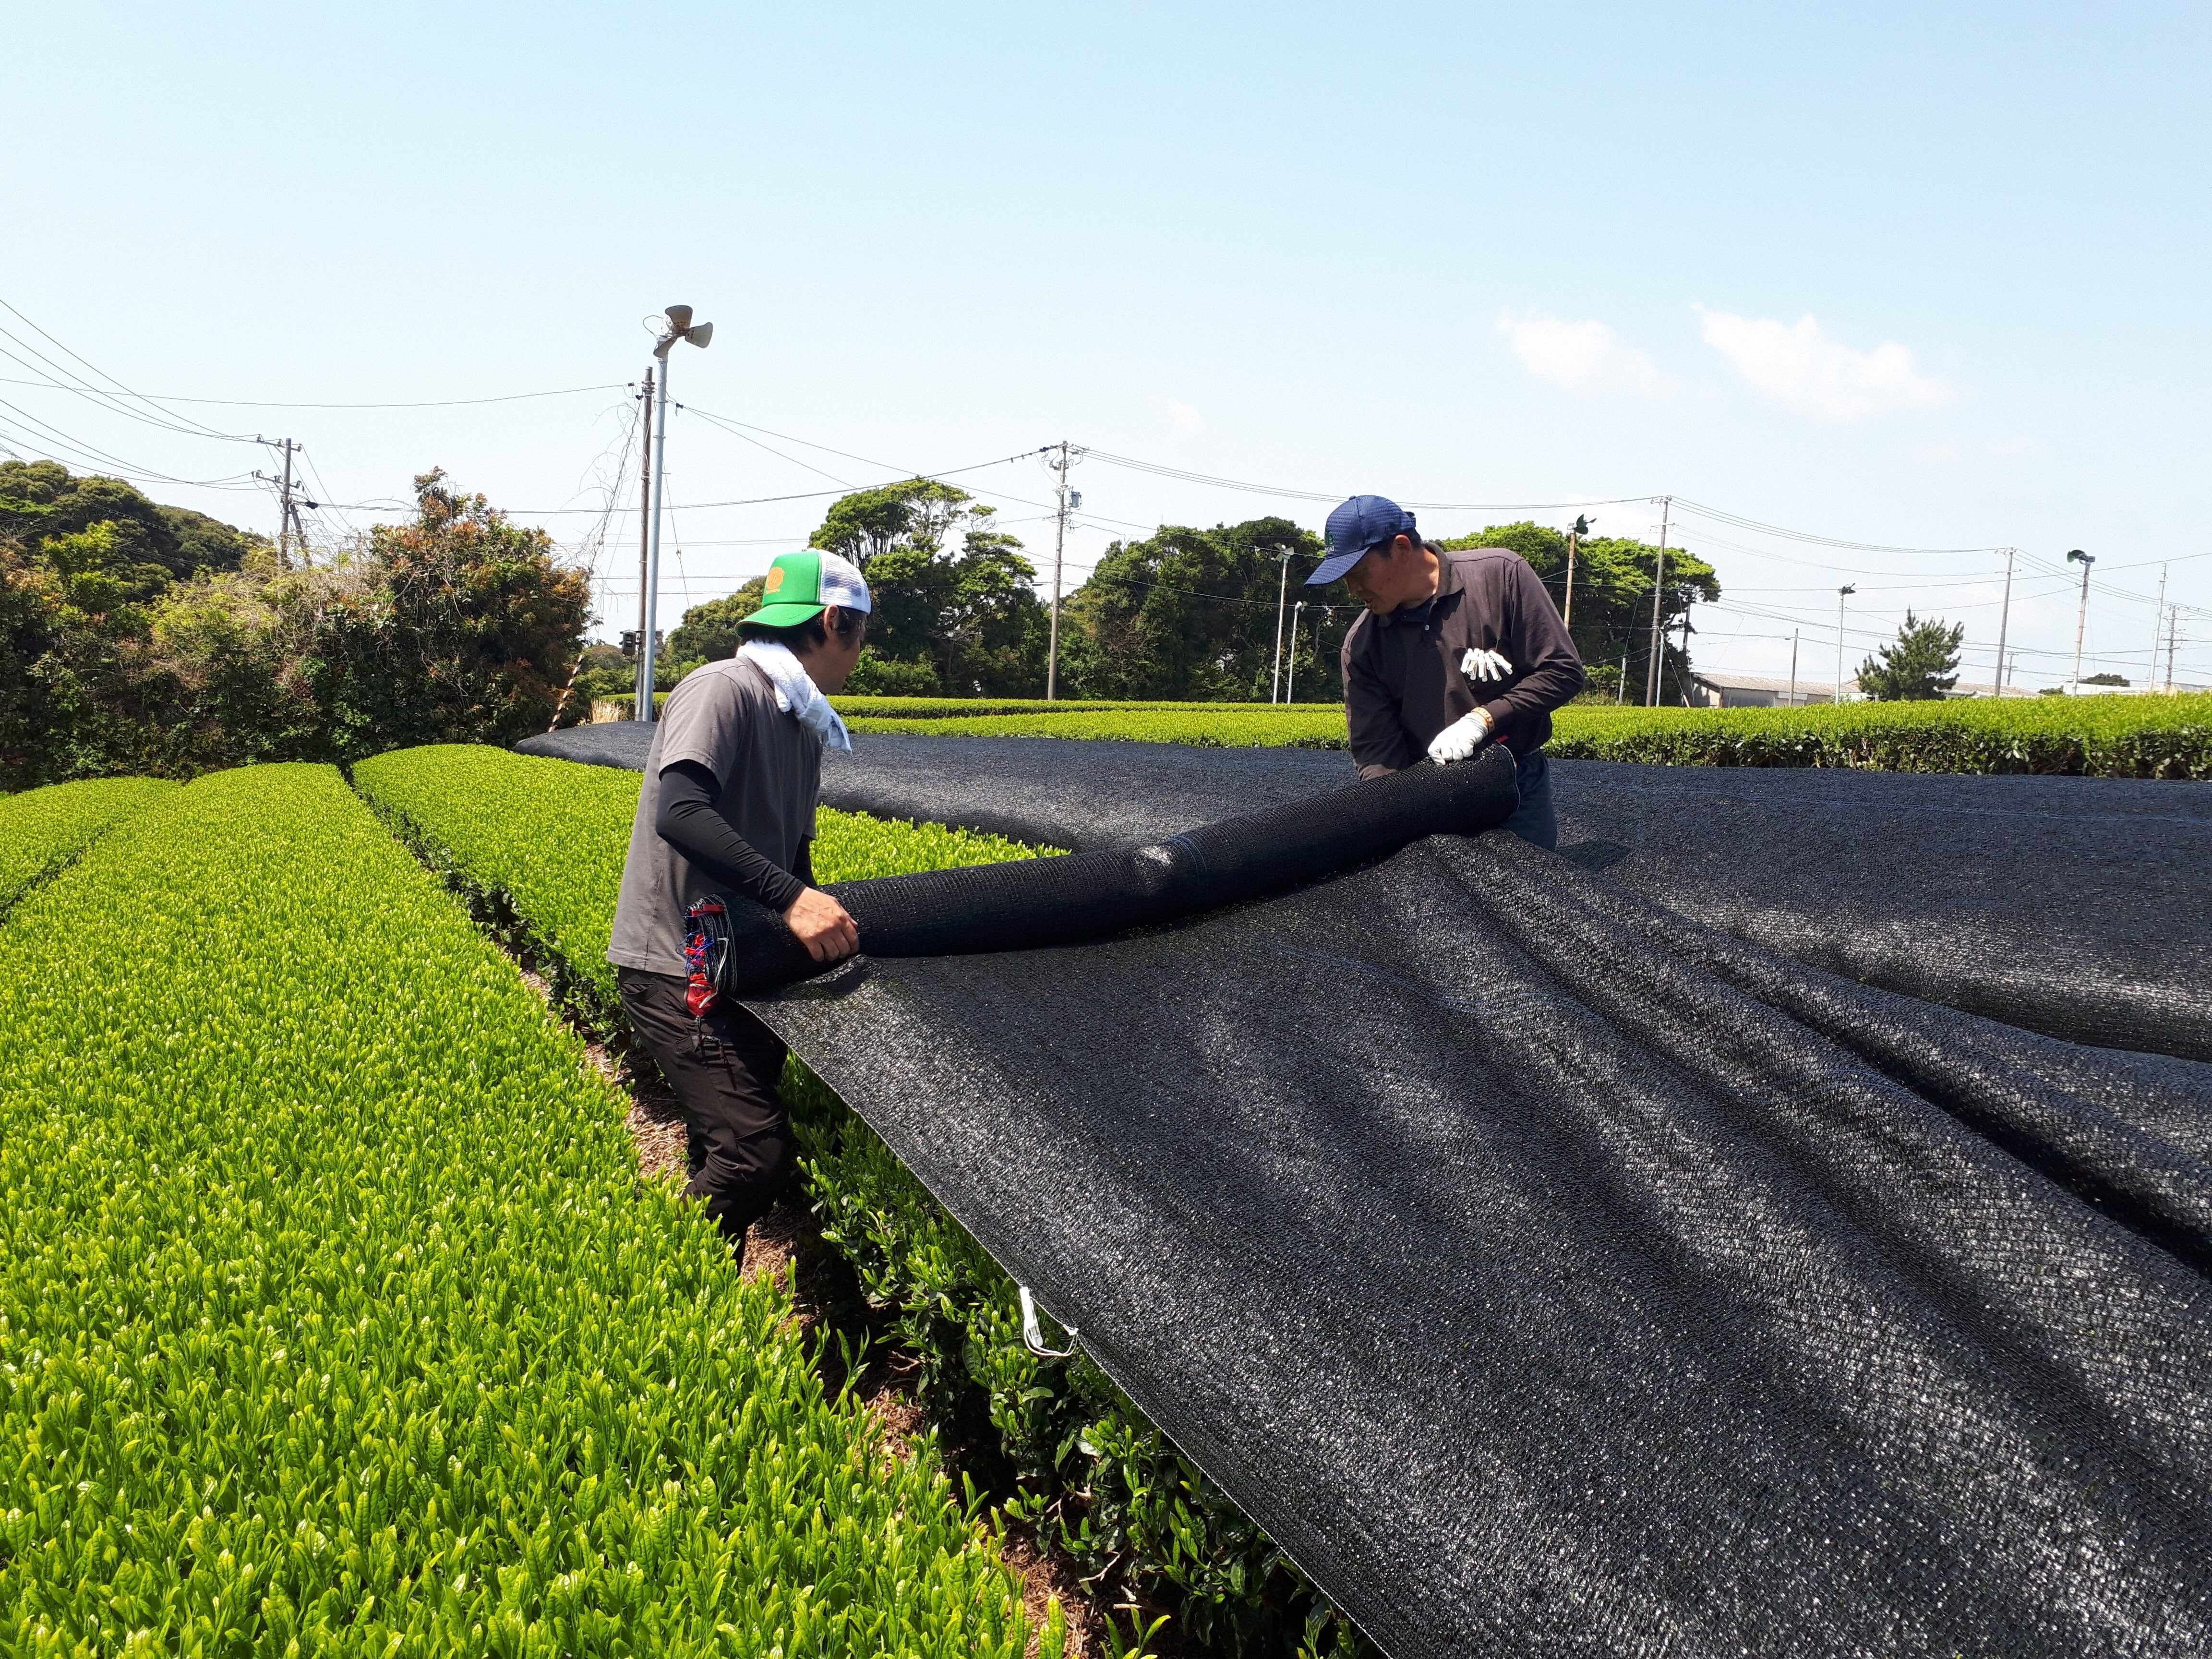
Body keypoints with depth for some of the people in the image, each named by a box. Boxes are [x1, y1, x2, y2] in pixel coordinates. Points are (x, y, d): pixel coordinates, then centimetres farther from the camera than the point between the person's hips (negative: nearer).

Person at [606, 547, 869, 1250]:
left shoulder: (802, 729, 16)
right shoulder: (724, 690, -14)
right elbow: (679, 812, -30)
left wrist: (824, 919, 3)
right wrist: (791, 897, -36)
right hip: (676, 972, -9)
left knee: (724, 1157, 9)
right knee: (758, 1152, -16)